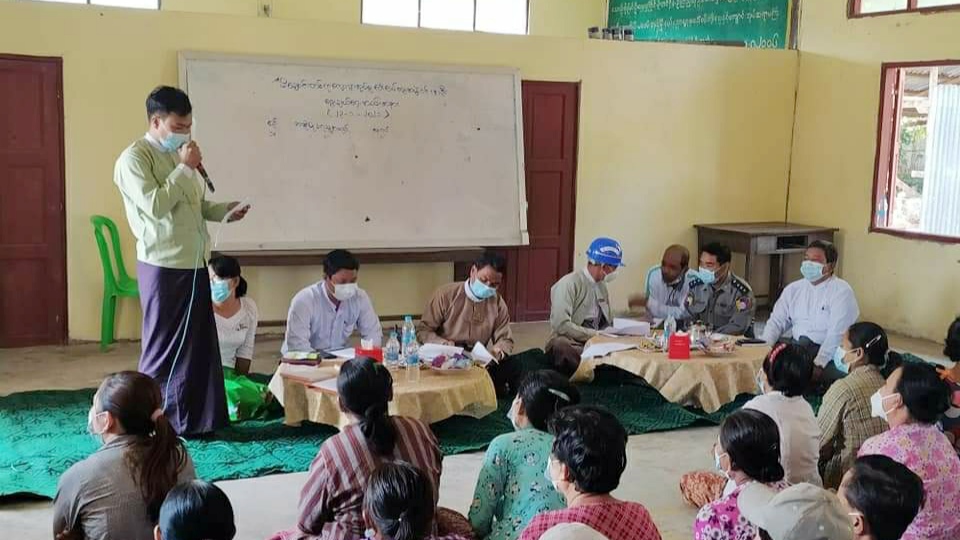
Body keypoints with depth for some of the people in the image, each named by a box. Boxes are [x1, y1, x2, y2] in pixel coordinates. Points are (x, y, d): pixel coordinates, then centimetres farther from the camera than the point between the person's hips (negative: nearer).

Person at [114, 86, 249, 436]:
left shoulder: (181, 156, 15)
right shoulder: (134, 159, -10)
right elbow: (155, 206, -23)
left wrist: (225, 211, 5)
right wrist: (184, 169, -17)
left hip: (194, 263, 8)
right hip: (163, 266, -8)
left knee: (199, 344, 11)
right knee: (163, 349, 2)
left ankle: (192, 419, 22)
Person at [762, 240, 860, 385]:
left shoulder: (841, 291, -5)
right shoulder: (793, 289, 13)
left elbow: (836, 334, -15)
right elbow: (777, 322, 12)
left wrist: (818, 364, -27)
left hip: (829, 354, -4)